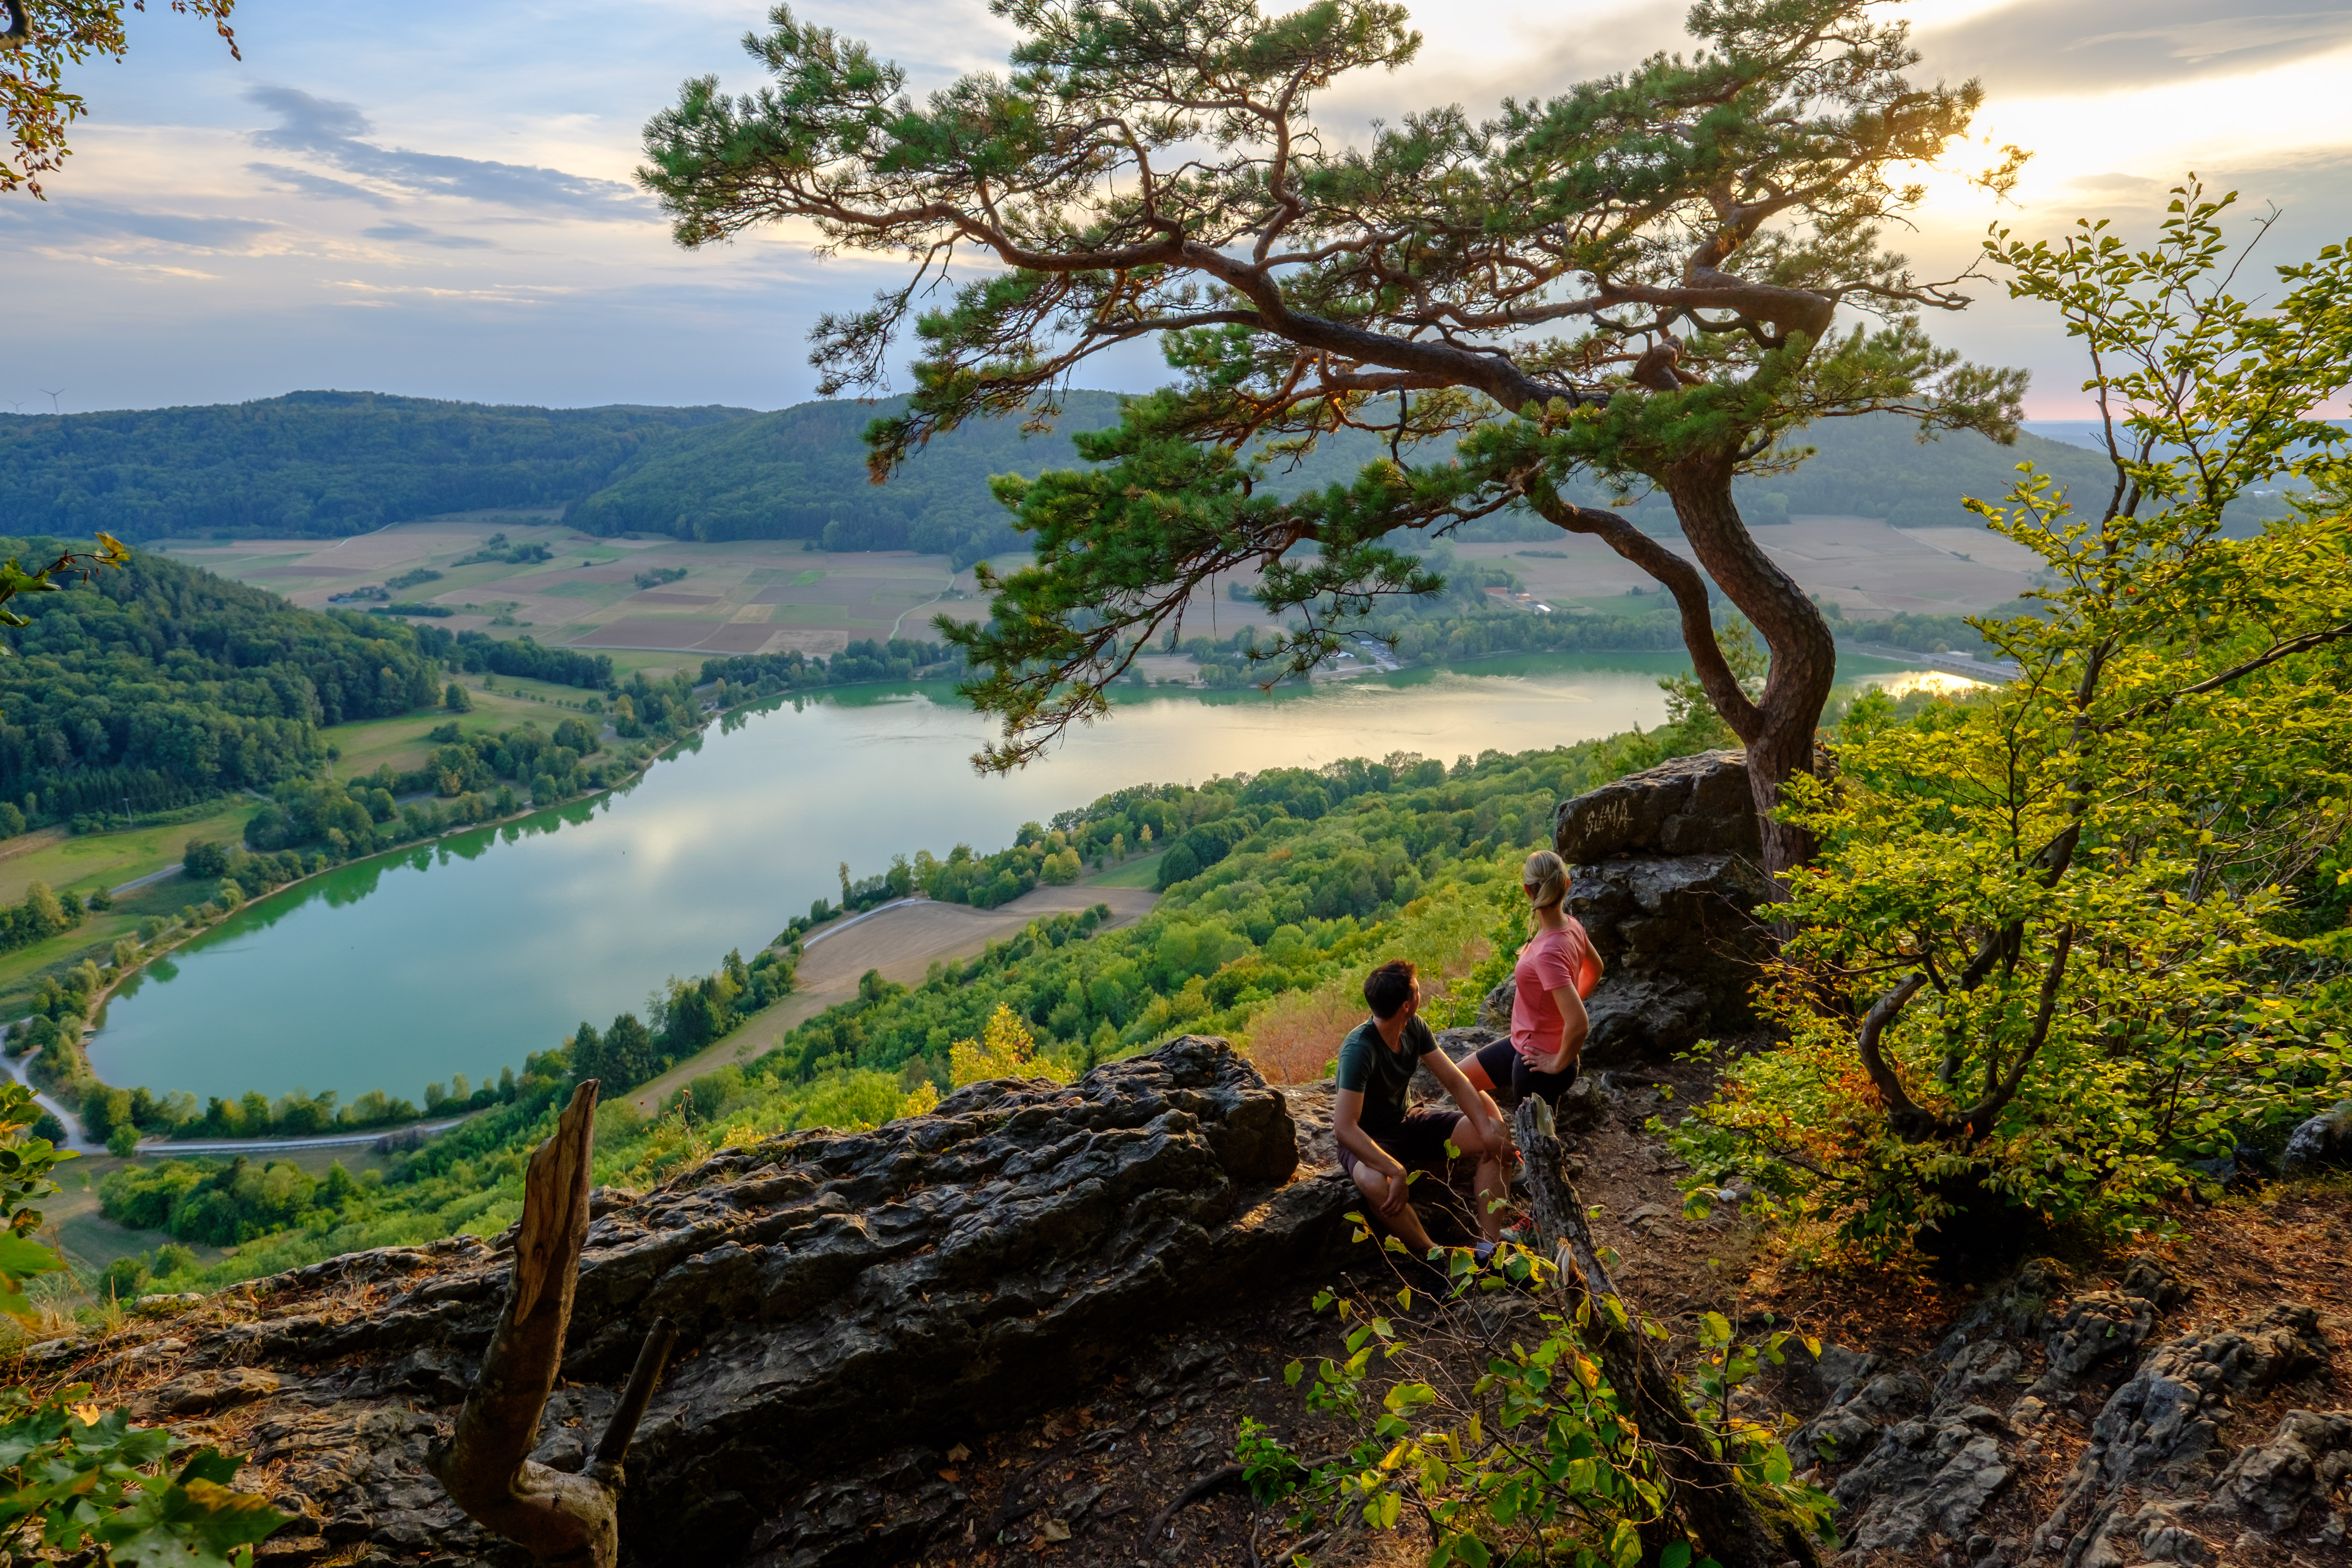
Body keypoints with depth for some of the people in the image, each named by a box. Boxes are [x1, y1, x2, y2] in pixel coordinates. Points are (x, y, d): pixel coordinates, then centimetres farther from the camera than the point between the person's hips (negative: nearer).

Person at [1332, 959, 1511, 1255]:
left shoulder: (1414, 1028, -7)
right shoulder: (1359, 1050, -30)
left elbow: (1455, 1081, -2)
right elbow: (1344, 1128, -35)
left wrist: (1487, 1129, -17)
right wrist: (1397, 1172, -39)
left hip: (1407, 1122, 7)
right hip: (1366, 1140, -7)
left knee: (1494, 1137, -8)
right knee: (1374, 1183, -41)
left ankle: (1490, 1244, -13)